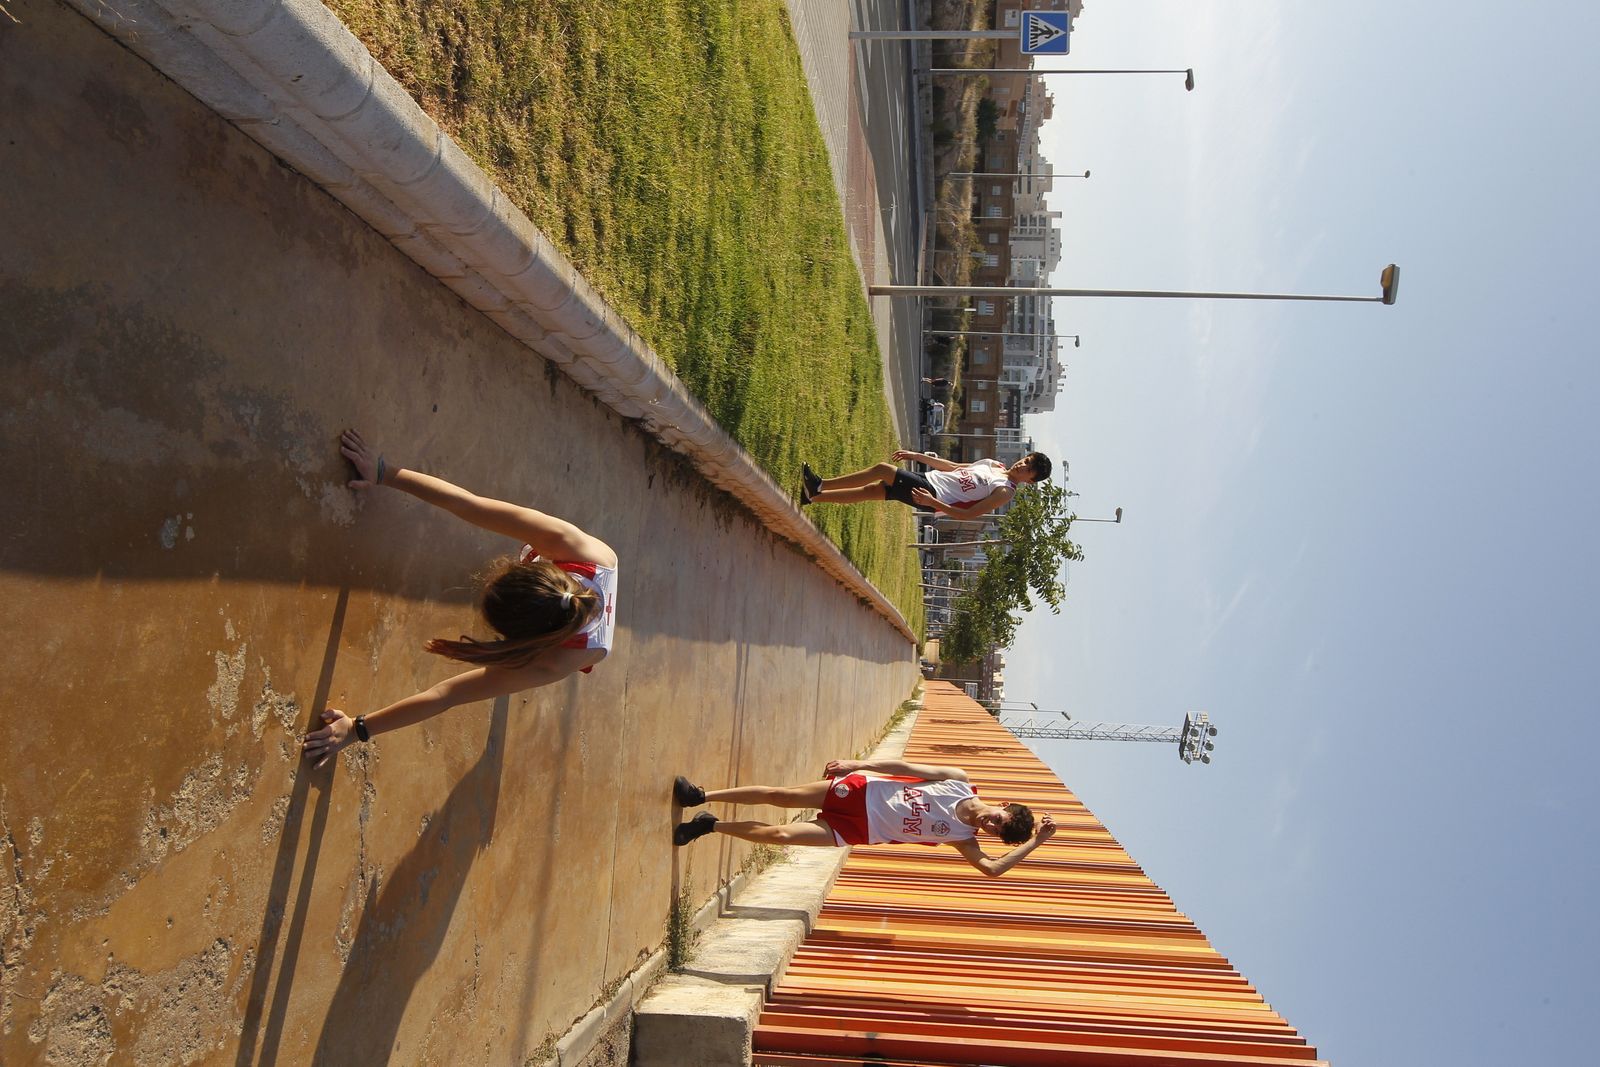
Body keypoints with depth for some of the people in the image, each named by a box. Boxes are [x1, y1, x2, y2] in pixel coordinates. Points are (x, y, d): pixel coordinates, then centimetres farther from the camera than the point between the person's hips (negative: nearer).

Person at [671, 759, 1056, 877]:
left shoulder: (962, 839, -5)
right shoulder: (959, 781, -3)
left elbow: (993, 867, -17)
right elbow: (907, 768, -1)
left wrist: (1034, 841, -20)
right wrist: (856, 764, -5)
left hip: (860, 831, 0)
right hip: (861, 791, 1)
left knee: (780, 835, -11)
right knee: (779, 795, -6)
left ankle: (710, 825, 6)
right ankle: (702, 796, 10)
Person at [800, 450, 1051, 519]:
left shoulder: (1004, 492, -10)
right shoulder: (994, 464, 15)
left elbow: (968, 514, -17)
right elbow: (952, 467, 22)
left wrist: (933, 502, -25)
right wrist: (916, 455, 19)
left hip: (932, 497, -8)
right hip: (927, 479, 8)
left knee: (882, 468, -18)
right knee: (871, 490, 2)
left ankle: (818, 485, -11)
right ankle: (812, 496, 6)